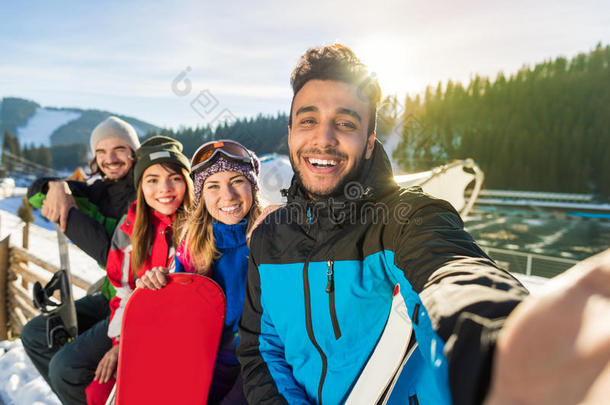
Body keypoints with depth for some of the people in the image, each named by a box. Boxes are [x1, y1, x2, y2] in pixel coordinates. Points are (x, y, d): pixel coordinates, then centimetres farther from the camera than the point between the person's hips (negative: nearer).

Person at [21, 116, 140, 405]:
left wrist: (67, 213, -21)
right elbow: (35, 194, 7)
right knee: (34, 334, 16)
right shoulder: (101, 190, 4)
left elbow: (113, 253, -27)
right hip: (112, 296, 9)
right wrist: (57, 186, -15)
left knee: (65, 366, -15)